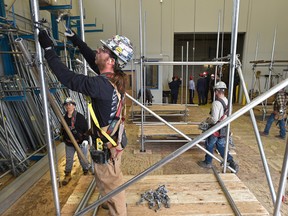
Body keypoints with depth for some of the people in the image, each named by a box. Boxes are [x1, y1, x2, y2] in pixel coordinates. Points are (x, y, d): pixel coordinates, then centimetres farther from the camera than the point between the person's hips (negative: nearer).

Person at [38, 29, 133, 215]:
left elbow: (67, 78, -26)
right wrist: (75, 38, 13)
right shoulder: (116, 77, -5)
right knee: (115, 178, 32)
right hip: (116, 140, 9)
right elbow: (92, 58, 8)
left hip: (106, 147, -9)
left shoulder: (102, 85, -31)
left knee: (110, 185, 16)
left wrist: (48, 49, -15)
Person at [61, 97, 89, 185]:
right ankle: (67, 175, 27)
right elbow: (63, 130, 14)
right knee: (69, 159, 11)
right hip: (69, 143, 4)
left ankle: (86, 170, 36)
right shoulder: (64, 118, 1)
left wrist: (85, 139, -18)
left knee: (82, 158, 11)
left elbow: (86, 129, -11)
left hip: (80, 142, -3)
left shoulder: (80, 117, -12)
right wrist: (64, 139, 17)